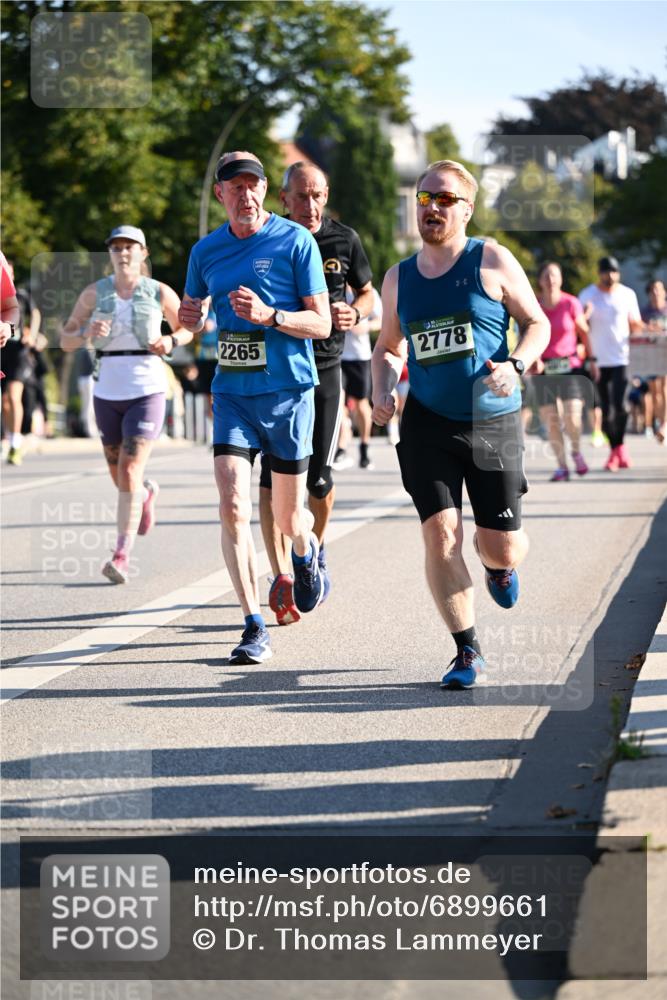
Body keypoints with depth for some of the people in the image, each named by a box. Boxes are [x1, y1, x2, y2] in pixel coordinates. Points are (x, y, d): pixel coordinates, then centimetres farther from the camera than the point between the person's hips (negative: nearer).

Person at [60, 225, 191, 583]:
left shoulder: (159, 293, 0)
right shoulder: (94, 293, 3)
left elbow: (187, 328, 15)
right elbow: (65, 340, 4)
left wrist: (171, 341, -7)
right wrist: (87, 332, -17)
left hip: (147, 391, -3)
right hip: (107, 392, 3)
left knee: (129, 473, -15)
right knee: (120, 478, 15)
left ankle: (121, 556, -15)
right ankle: (147, 493, 51)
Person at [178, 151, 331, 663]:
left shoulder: (296, 241, -5)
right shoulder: (206, 251, 7)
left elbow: (322, 323, -6)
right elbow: (194, 312, 21)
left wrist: (268, 315, -22)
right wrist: (191, 318, -4)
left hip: (289, 392, -3)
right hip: (232, 392, 3)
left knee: (289, 517, 8)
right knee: (234, 509, -13)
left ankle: (307, 552, 46)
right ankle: (255, 627, -9)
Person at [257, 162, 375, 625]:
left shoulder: (344, 240, 2)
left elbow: (367, 293, 15)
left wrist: (354, 312, -7)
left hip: (325, 369, 1)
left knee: (319, 480, 1)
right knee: (274, 475, -13)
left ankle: (315, 552, 30)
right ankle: (282, 577, -16)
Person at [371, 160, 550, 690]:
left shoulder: (492, 261, -3)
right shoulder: (399, 278, 8)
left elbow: (538, 324, 2)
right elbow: (388, 347, 21)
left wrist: (515, 366, -17)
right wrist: (382, 388, 1)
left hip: (494, 424, -2)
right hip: (428, 425, 2)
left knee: (502, 547, 0)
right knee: (440, 536, -12)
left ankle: (499, 565, 40)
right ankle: (468, 653, 1)